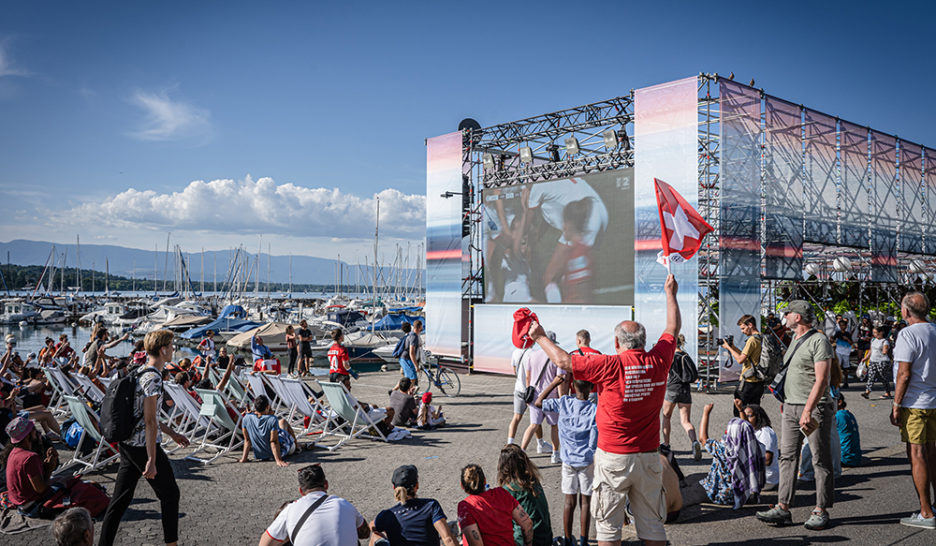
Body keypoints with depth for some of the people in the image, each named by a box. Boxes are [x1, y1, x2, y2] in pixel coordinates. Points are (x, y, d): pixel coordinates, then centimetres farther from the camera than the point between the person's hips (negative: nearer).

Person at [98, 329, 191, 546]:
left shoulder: (139, 373, 13)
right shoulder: (153, 378, -18)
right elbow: (149, 421, -22)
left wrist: (172, 433, 28)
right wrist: (152, 460, -22)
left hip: (127, 445, 9)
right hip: (145, 446, -9)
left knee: (120, 498, 11)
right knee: (169, 494, 7)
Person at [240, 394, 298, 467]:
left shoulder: (246, 418, -15)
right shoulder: (272, 419, -28)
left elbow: (247, 440, -8)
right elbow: (274, 442, -27)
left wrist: (244, 458, 0)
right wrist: (278, 461, -23)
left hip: (260, 455, 4)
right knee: (283, 422, 23)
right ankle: (296, 445, 43)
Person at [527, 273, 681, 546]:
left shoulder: (610, 366, -16)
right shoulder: (659, 361, -4)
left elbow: (564, 360, -9)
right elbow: (673, 329, 14)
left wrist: (540, 337, 7)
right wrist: (671, 293, 27)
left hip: (613, 458, -4)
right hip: (649, 456, 4)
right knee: (652, 523, 14)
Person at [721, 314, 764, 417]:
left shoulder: (752, 340, -17)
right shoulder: (761, 338, 12)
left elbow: (740, 359, -19)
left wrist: (729, 348, -6)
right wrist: (733, 347, 12)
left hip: (749, 382, -9)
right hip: (759, 381, 9)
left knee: (737, 411, 0)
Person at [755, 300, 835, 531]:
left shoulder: (818, 341, -11)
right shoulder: (795, 339, 17)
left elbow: (821, 380, -18)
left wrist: (808, 410, -23)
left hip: (815, 408, -8)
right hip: (790, 407, 9)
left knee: (821, 460, 2)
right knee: (787, 457, 6)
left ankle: (821, 511, 9)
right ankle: (783, 508, 9)